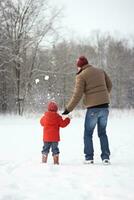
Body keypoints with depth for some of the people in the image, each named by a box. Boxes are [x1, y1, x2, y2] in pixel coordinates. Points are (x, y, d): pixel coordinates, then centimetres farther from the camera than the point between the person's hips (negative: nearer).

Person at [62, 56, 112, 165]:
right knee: (102, 133, 15)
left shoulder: (81, 76, -7)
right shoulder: (100, 71, 10)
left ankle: (89, 158, 6)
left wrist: (68, 109, -5)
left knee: (88, 134, 9)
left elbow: (77, 95, -12)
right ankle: (106, 157, 8)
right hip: (104, 106, 5)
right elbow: (109, 85, 21)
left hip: (92, 108, -5)